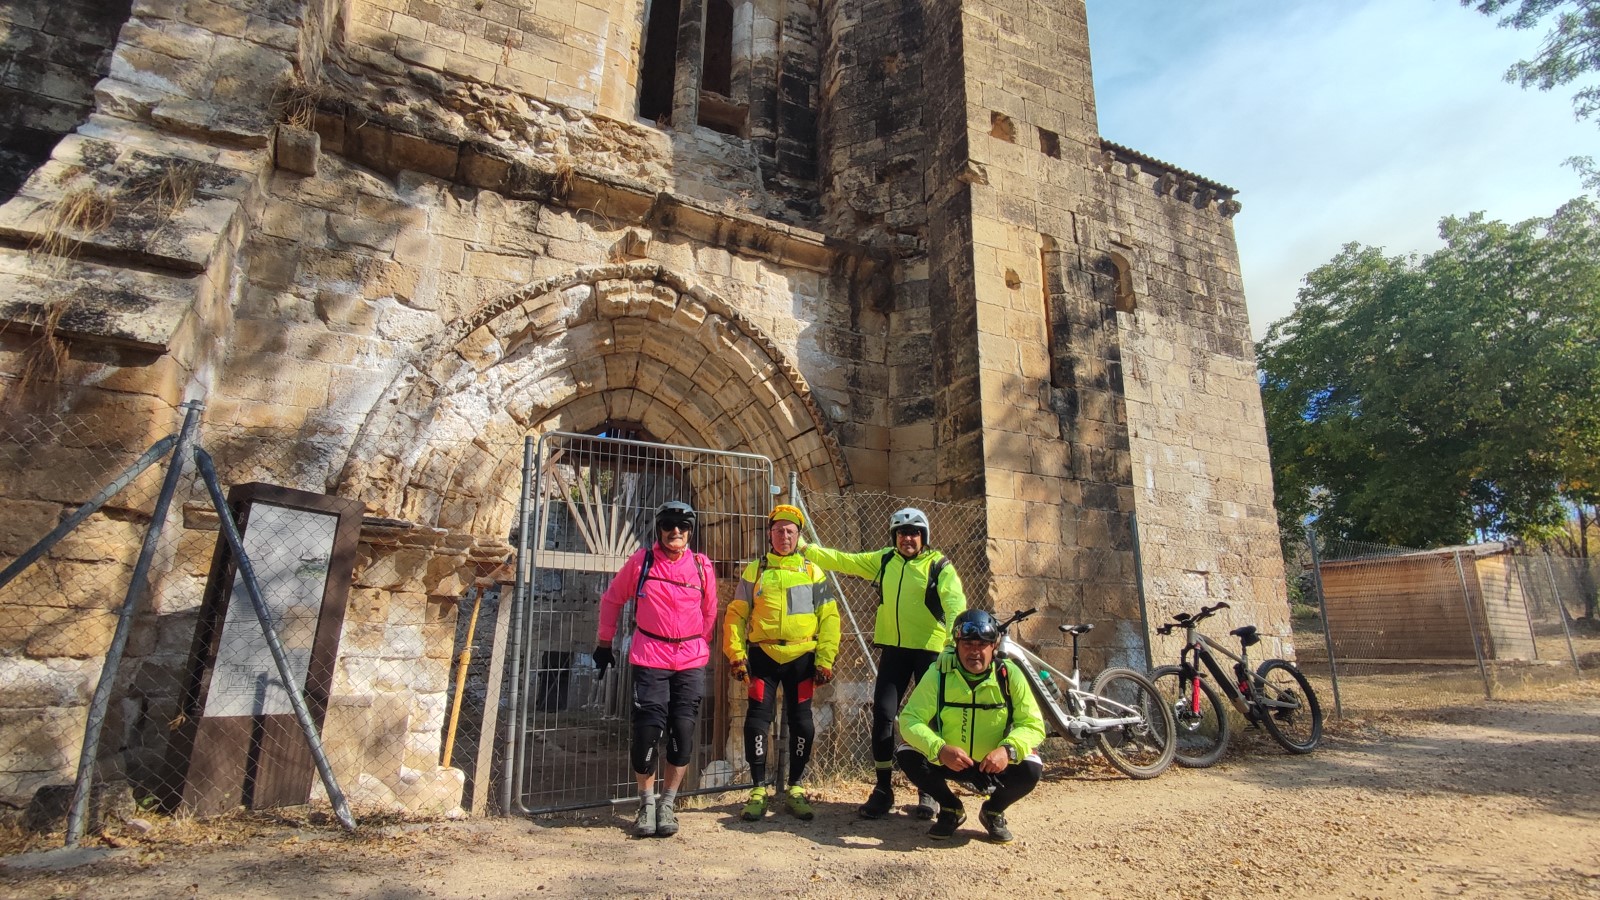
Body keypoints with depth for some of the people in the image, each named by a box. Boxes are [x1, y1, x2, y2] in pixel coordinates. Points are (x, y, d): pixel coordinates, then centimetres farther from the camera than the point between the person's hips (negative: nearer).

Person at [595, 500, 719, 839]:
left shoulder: (702, 566, 2)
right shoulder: (641, 561, -1)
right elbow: (612, 599, 10)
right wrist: (604, 643, 13)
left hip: (691, 662, 2)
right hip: (649, 659, -1)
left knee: (683, 733, 3)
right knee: (648, 730, -3)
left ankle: (668, 804, 21)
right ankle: (647, 803, 19)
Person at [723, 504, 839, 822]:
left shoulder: (812, 571, 7)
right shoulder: (754, 571, 7)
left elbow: (829, 617, 5)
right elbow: (735, 615, 5)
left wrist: (825, 659, -2)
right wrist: (736, 654, -5)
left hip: (802, 657, 1)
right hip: (763, 655, 0)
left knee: (801, 723, 5)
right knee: (757, 720, -4)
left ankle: (795, 789, 22)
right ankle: (759, 790, 12)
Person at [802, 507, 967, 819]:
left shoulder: (939, 566, -4)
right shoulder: (883, 560, 8)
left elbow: (954, 601, -17)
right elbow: (842, 560, 10)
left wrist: (954, 637, -35)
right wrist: (804, 548, 5)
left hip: (930, 650, -3)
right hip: (894, 648, 3)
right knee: (883, 714, -1)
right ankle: (883, 789, 13)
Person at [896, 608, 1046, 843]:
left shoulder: (1009, 675, -14)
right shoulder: (939, 673, -16)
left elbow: (1033, 724, -14)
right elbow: (909, 719, -20)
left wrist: (1008, 749, -35)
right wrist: (940, 749, -39)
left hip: (995, 764, 0)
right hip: (947, 760, 0)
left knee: (1031, 769, -27)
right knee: (907, 755, -24)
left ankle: (993, 811, 7)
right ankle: (951, 809, 6)